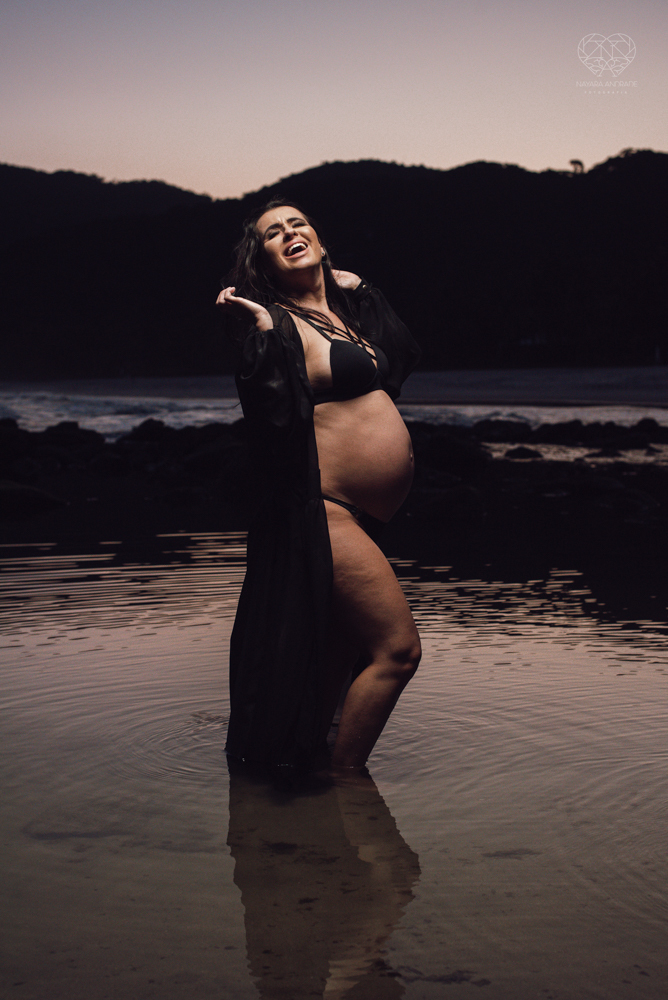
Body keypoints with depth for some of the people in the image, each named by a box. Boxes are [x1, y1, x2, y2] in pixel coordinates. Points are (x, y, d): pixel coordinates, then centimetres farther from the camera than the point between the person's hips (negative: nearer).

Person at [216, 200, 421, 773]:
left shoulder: (346, 311, 14)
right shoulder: (281, 325, -11)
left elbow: (405, 356, 27)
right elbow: (274, 415, -25)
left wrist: (361, 291, 21)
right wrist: (264, 329, -28)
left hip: (360, 520, 9)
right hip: (325, 511, -9)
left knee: (342, 654, 17)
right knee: (397, 649, -10)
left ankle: (303, 769, 32)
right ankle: (343, 787, 2)